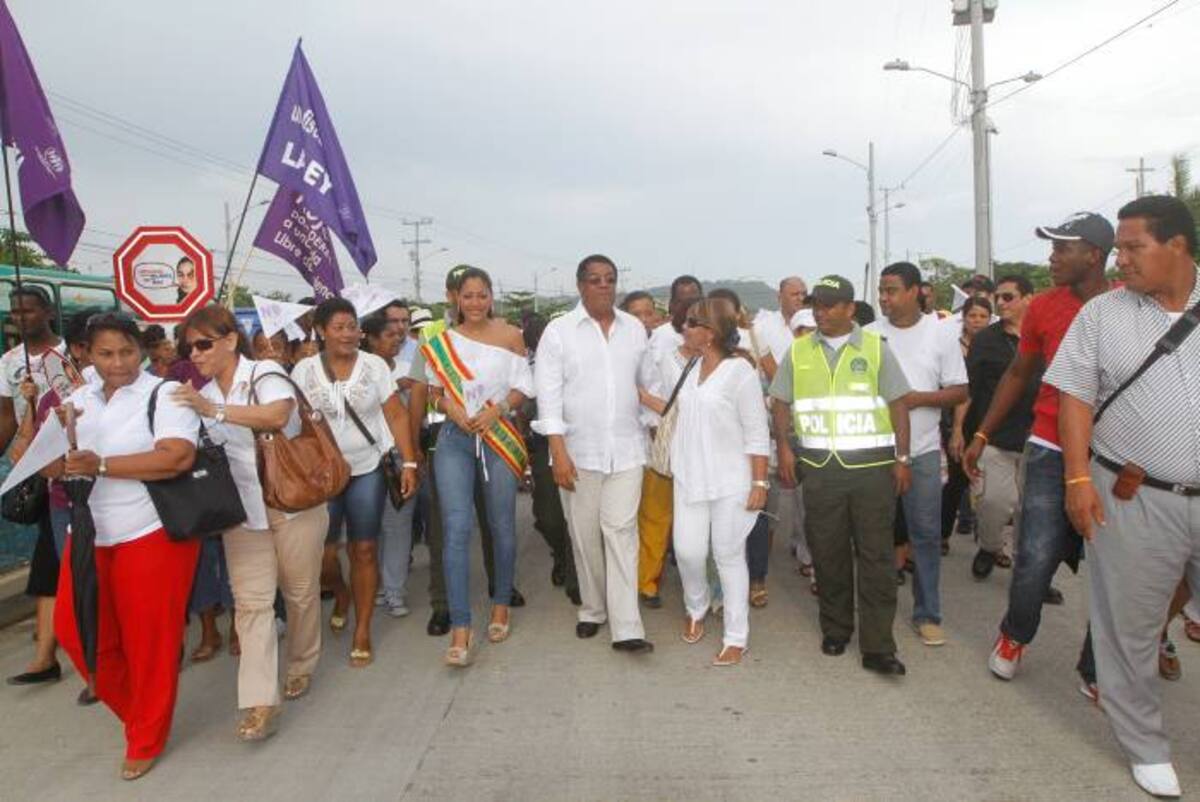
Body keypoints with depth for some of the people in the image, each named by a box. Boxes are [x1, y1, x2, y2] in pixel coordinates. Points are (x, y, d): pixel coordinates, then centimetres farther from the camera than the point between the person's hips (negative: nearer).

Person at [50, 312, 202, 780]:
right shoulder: (77, 400, 10)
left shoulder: (164, 394, -9)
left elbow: (178, 457, -23)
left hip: (152, 533, -6)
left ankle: (145, 740, 22)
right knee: (75, 630, 11)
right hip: (90, 535, 6)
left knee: (149, 638, 3)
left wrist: (101, 465, -21)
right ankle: (134, 707, 35)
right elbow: (50, 469, 8)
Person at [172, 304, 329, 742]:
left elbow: (278, 415, -28)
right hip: (243, 509, 5)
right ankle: (259, 702, -3)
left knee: (301, 591, 8)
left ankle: (301, 667, 31)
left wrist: (215, 410, -31)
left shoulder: (265, 374, -7)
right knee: (251, 600, -4)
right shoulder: (202, 395, 13)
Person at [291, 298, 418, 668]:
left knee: (364, 550, 3)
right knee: (320, 549, 3)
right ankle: (341, 593, 38)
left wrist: (409, 463, -9)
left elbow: (397, 416, -3)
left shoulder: (374, 365, -2)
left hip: (368, 470, 0)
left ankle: (362, 631, 16)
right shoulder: (304, 370, -1)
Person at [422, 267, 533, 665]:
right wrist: (448, 406, -9)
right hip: (455, 438, 1)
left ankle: (501, 605, 29)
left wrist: (497, 409, -14)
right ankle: (460, 628, -5)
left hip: (498, 436, 0)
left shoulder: (510, 335, 2)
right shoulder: (442, 341, 7)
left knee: (502, 525, 8)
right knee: (457, 528, -8)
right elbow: (433, 389, 12)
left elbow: (523, 387, 2)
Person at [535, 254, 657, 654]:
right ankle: (593, 609, 27)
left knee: (621, 532, -3)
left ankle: (626, 628, -2)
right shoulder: (559, 331, -4)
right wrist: (559, 453, -15)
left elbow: (650, 383, 15)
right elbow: (548, 395, -9)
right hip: (578, 451, -1)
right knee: (585, 535, 9)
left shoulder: (635, 328, 6)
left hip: (626, 449, 1)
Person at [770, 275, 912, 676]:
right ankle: (835, 630, 25)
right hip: (820, 466, 2)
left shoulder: (876, 348, 4)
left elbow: (898, 403, 4)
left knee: (876, 556, -1)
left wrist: (902, 458, -1)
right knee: (827, 553, 8)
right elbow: (781, 402, 12)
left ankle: (877, 647, 4)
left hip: (873, 465, -1)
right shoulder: (798, 351, 9)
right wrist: (784, 448, 0)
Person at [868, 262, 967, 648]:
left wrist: (919, 398, -15)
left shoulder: (941, 337, 0)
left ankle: (927, 614, 16)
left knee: (926, 533, 4)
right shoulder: (868, 336, 2)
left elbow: (960, 392, 0)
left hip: (922, 450, -1)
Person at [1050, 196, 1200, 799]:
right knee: (1129, 628, 7)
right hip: (1133, 499, -1)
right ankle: (1145, 747, 25)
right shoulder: (1102, 313, 2)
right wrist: (1079, 478, -8)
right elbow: (1075, 396, 0)